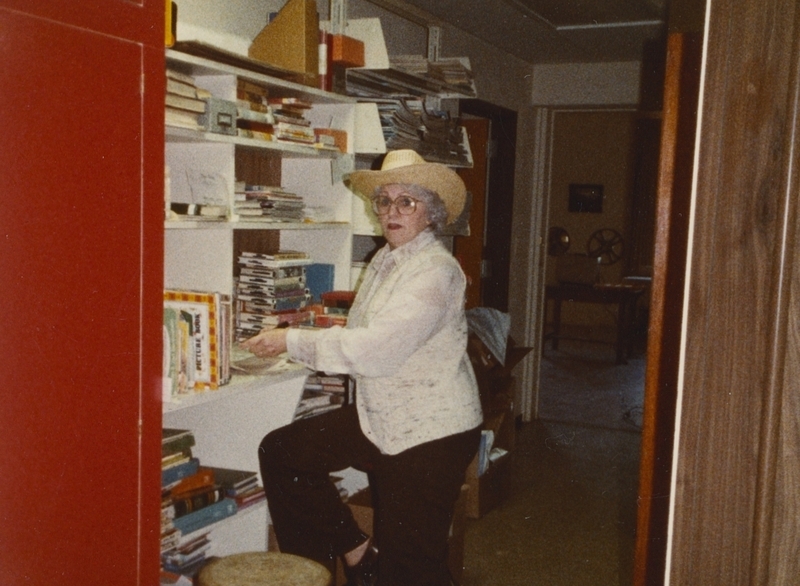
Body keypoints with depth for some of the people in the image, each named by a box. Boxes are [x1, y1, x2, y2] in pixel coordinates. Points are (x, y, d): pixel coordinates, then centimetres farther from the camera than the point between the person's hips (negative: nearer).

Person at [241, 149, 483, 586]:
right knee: (281, 452, 3)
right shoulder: (384, 259, 9)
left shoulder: (435, 271, -20)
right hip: (378, 419, 9)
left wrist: (292, 342, -21)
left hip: (433, 433, -9)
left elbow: (377, 349, -26)